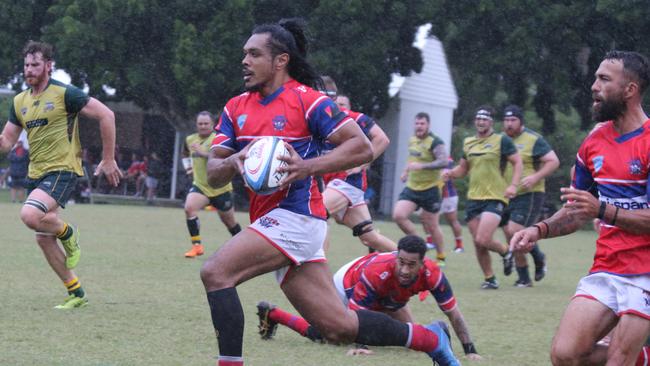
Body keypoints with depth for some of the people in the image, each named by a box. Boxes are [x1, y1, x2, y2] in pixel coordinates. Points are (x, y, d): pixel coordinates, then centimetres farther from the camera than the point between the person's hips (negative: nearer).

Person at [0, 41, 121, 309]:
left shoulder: (65, 93, -11)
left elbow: (106, 115, -10)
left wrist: (108, 160, -8)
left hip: (62, 169, -7)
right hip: (35, 173, 7)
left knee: (30, 215, -30)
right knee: (43, 239, 5)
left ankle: (67, 232, 1)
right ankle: (76, 293, 16)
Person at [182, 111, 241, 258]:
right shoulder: (190, 139, 6)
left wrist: (204, 153, -34)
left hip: (220, 188, -4)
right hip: (200, 185, 4)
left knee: (229, 221, 10)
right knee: (189, 207, -26)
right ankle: (196, 245, -21)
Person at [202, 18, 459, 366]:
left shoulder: (306, 99, -7)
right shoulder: (236, 108, 12)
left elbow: (362, 147, -11)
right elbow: (213, 175, 9)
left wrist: (307, 167, -23)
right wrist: (233, 161, -14)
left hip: (295, 216, -7)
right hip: (270, 222, 7)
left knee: (215, 272, -21)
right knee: (339, 327, 8)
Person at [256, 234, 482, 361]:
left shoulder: (432, 274, -36)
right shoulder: (376, 272, -48)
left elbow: (454, 314, -27)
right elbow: (356, 314, -40)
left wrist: (470, 350, -30)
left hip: (386, 300, 5)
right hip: (348, 284, -5)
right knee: (321, 334, 2)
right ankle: (270, 314, 23)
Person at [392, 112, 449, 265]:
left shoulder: (435, 142, -15)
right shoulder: (412, 140, 9)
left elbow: (443, 162, -29)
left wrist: (421, 166, -36)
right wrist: (407, 171, 15)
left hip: (430, 190, -6)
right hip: (411, 188, 6)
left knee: (432, 226, 3)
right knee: (398, 215, -13)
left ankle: (441, 257, 22)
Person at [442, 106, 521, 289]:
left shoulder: (502, 140, -3)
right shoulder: (468, 143, 13)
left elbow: (517, 162, -2)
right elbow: (463, 168, 23)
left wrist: (513, 185, -15)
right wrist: (450, 173, 2)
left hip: (495, 198, -6)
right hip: (473, 198, 6)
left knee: (482, 240, -18)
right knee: (478, 243, 3)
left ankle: (505, 251, 13)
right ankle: (490, 279, 18)